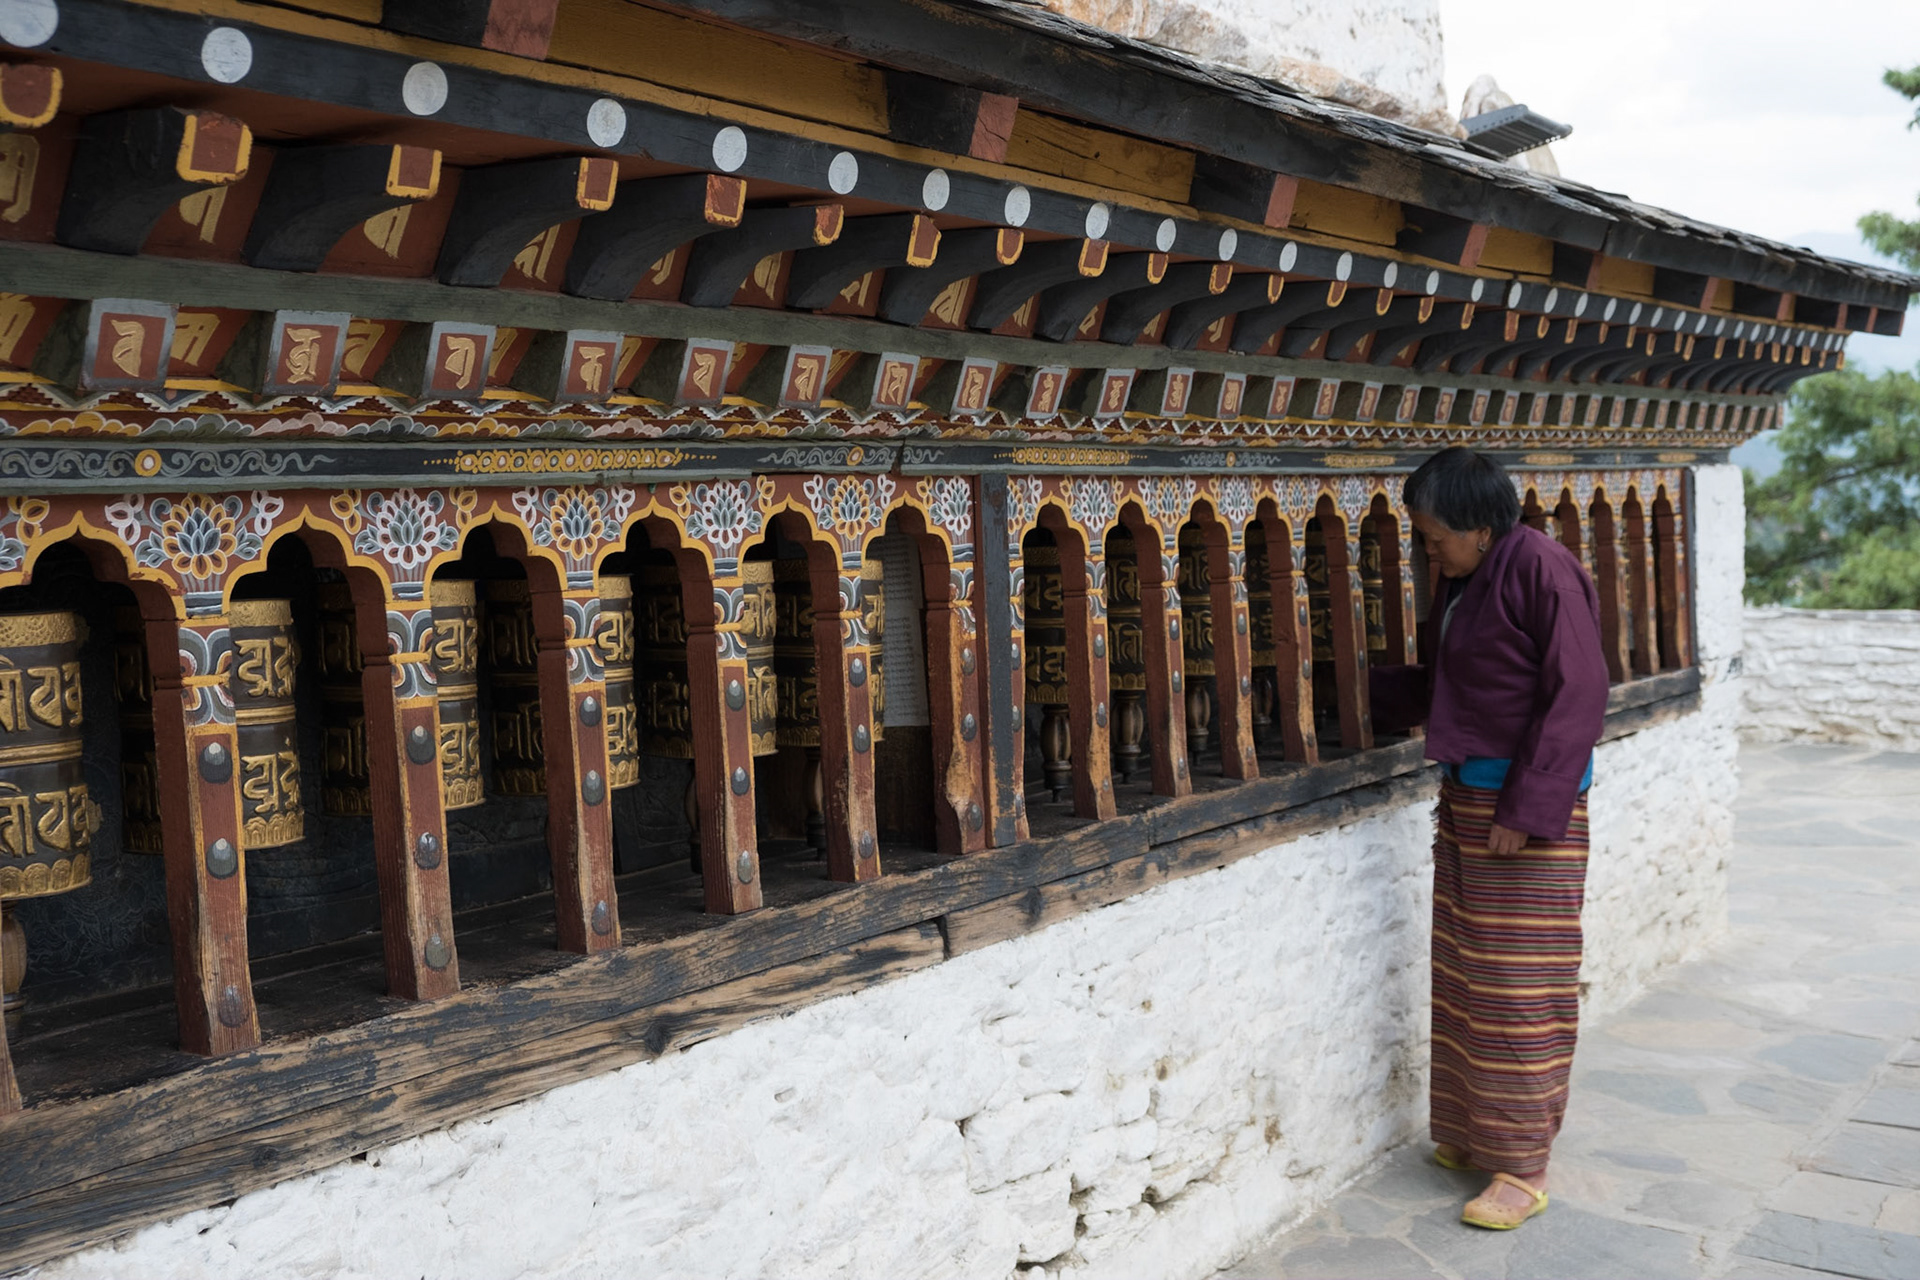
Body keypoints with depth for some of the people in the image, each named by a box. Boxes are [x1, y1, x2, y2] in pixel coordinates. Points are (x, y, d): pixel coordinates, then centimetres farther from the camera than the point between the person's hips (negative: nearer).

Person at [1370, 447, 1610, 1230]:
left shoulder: (1540, 570, -16)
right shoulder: (1459, 582, 11)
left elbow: (1578, 694, -18)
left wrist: (1528, 811, -20)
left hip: (1528, 798, -8)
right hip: (1466, 794, 8)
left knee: (1516, 981, -2)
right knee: (1462, 971, 13)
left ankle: (1522, 1167, 8)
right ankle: (1471, 1134, 26)